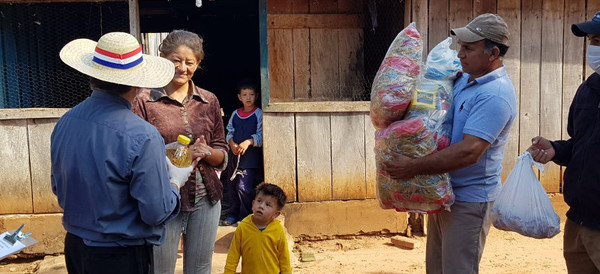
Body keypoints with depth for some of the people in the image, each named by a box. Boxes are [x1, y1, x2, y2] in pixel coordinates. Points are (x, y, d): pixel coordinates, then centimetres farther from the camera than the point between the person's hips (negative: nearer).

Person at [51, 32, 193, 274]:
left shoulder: (64, 123, -5)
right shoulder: (142, 136, -25)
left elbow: (58, 188, 9)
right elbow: (157, 213, -20)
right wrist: (175, 181, -2)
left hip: (74, 246, 6)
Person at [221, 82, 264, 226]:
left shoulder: (259, 114, -4)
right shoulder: (235, 114, 11)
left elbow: (260, 134, -7)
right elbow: (229, 132, 13)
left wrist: (248, 142, -21)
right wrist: (232, 144, -6)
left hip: (251, 154, -6)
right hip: (234, 153, 6)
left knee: (243, 186, -11)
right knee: (231, 185, 10)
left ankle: (245, 217, 4)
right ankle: (233, 214, 25)